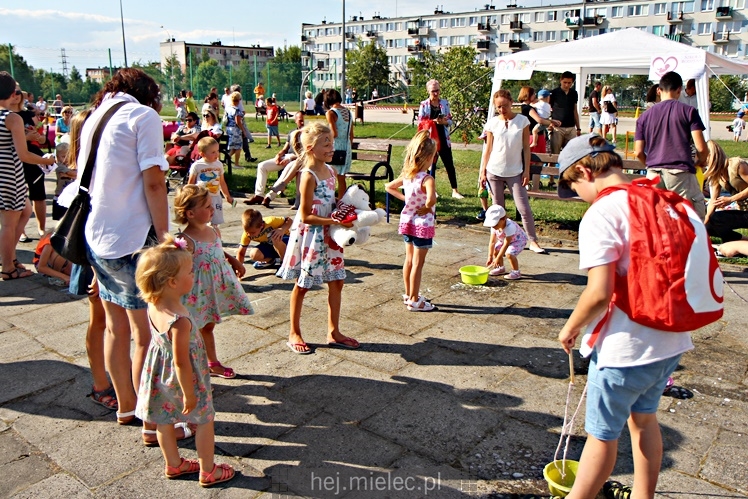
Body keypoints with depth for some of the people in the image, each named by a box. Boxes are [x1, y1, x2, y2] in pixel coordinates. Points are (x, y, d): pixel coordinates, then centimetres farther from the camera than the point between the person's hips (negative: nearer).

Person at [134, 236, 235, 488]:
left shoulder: (153, 307, -16)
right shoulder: (180, 321, -36)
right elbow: (181, 362, -29)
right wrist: (189, 394, -20)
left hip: (160, 371, 8)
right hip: (180, 378, -8)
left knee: (165, 420, 24)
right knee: (205, 420, 14)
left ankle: (173, 464, 46)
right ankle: (208, 472, 29)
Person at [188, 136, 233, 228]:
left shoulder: (219, 164, 4)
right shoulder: (197, 165, -9)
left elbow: (222, 182, 14)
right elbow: (191, 182, 0)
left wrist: (227, 196, 18)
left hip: (216, 197, 4)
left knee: (215, 224, 8)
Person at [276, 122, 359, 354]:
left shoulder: (330, 171, 5)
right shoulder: (309, 176, -19)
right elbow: (306, 216, -20)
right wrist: (335, 221, -24)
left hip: (327, 235, 8)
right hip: (308, 235, -8)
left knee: (336, 281, 10)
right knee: (302, 285, 6)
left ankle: (333, 332, 23)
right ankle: (294, 334, 22)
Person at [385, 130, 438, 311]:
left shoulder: (406, 175, 0)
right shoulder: (427, 179, -23)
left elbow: (389, 187, 13)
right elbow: (431, 199, -41)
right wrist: (426, 208, -20)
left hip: (407, 221, 8)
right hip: (422, 224, -8)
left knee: (409, 260, 18)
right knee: (418, 263, 2)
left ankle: (408, 295, 30)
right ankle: (414, 301, 11)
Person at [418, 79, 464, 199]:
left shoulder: (445, 103, 7)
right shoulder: (424, 105, -1)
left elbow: (450, 120, 8)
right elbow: (420, 122, -4)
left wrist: (444, 122, -14)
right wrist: (434, 121, -17)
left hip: (443, 139, 2)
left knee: (449, 165, 2)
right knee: (431, 165, 7)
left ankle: (455, 191, 7)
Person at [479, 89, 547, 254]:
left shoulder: (522, 121, -1)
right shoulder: (492, 123, 1)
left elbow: (526, 148, 1)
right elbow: (488, 149, 6)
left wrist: (526, 171, -4)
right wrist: (482, 171, 2)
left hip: (515, 172, -1)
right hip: (494, 172, 1)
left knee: (524, 208, -4)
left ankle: (533, 241, 5)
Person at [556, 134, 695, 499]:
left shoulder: (601, 215, -20)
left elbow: (599, 293, -26)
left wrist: (571, 328, -9)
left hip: (624, 347, -8)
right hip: (671, 340, 8)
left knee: (602, 434, 10)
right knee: (644, 418, 26)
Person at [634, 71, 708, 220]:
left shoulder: (644, 116, 12)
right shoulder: (688, 111, 3)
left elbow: (638, 152, 8)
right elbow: (701, 148, -3)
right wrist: (700, 162, 18)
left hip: (653, 174, 3)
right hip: (681, 172, -3)